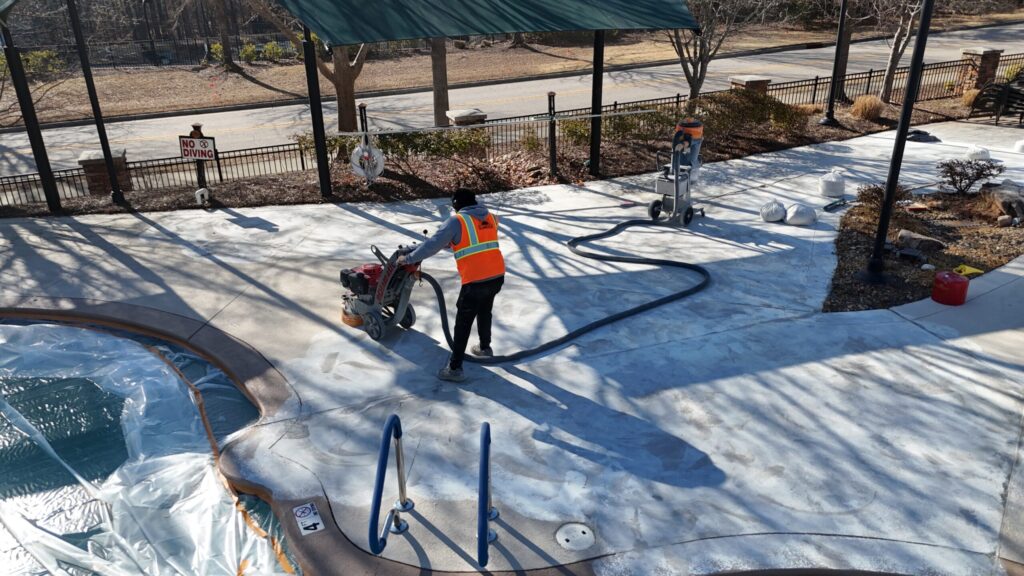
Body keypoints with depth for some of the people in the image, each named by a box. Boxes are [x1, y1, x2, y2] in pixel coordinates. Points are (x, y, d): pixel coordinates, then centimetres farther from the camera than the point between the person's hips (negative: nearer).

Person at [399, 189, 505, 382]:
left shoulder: (457, 221, -5)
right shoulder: (491, 218, 14)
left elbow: (433, 244, -8)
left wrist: (409, 258, 2)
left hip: (476, 281, -6)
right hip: (497, 276, 6)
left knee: (463, 323, 4)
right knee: (484, 312, 30)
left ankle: (455, 368, 7)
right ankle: (485, 347, 47)